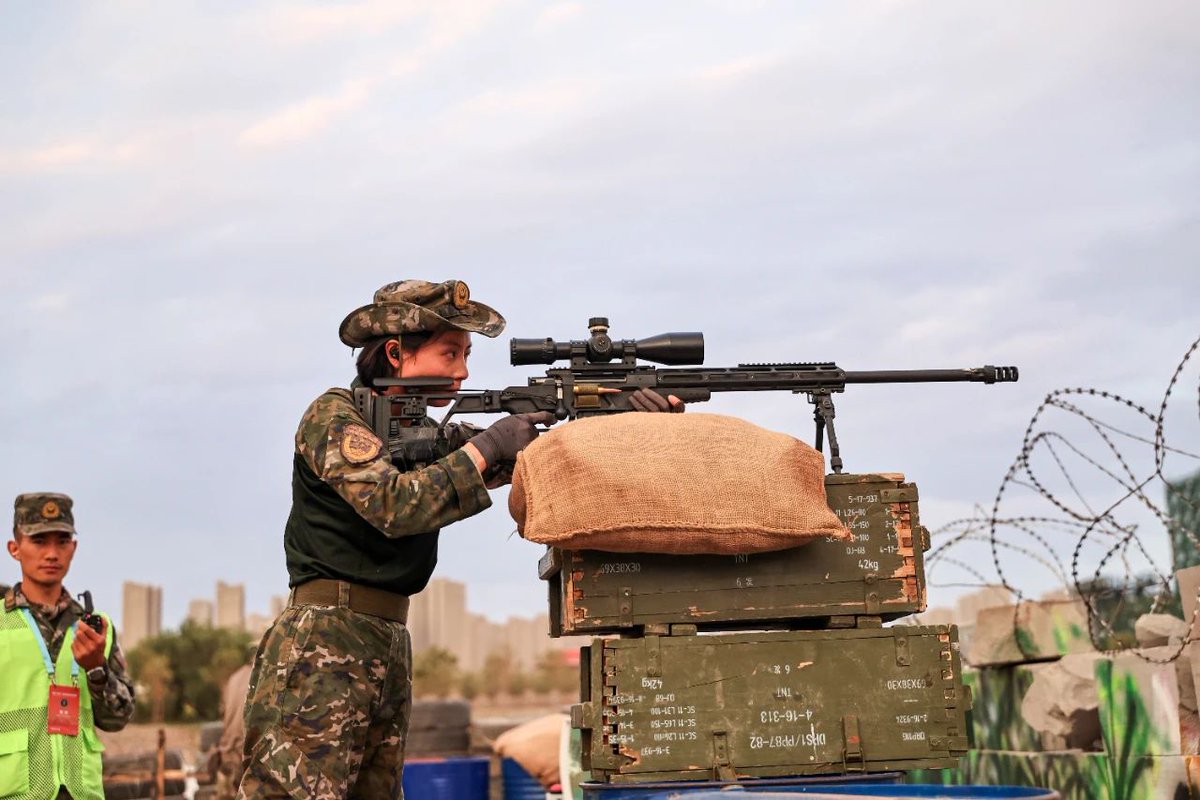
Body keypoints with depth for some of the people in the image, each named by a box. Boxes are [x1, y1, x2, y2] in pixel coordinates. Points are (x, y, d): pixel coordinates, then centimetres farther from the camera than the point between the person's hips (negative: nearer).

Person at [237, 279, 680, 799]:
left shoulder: (427, 433, 17)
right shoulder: (334, 415, -6)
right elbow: (393, 506, -21)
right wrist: (485, 446, -14)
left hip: (389, 647, 8)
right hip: (321, 642, -8)